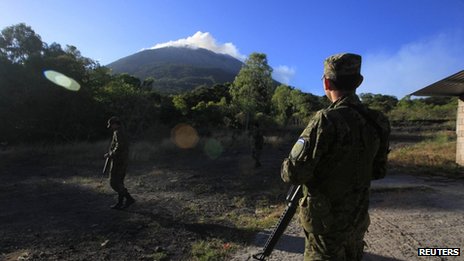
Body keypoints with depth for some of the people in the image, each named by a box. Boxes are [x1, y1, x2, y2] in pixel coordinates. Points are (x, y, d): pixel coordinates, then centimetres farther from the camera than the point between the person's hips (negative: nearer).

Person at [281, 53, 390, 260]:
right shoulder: (376, 122, -4)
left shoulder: (327, 120, -26)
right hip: (358, 219, 6)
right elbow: (378, 171, 8)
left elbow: (293, 173, -26)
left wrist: (288, 168, -5)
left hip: (327, 222, -6)